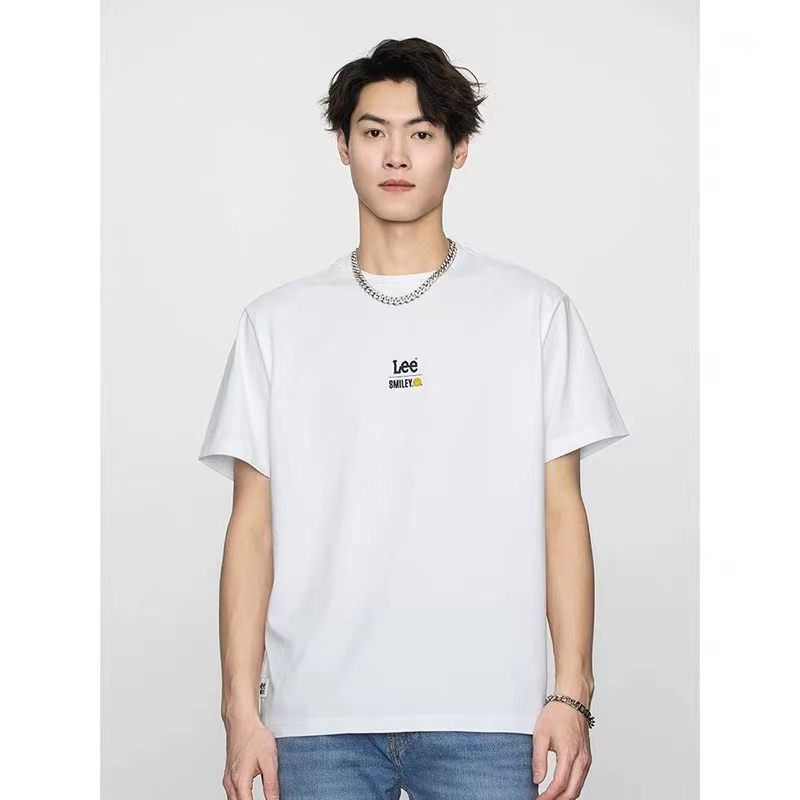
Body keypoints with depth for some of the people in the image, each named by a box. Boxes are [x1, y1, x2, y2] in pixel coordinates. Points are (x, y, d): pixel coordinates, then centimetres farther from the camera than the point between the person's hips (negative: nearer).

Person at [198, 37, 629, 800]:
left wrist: (571, 693, -2)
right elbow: (253, 524, 5)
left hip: (485, 711, 0)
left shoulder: (534, 310, 4)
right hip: (319, 712, 1)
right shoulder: (277, 320, 6)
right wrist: (241, 706, 0)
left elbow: (561, 510, 3)